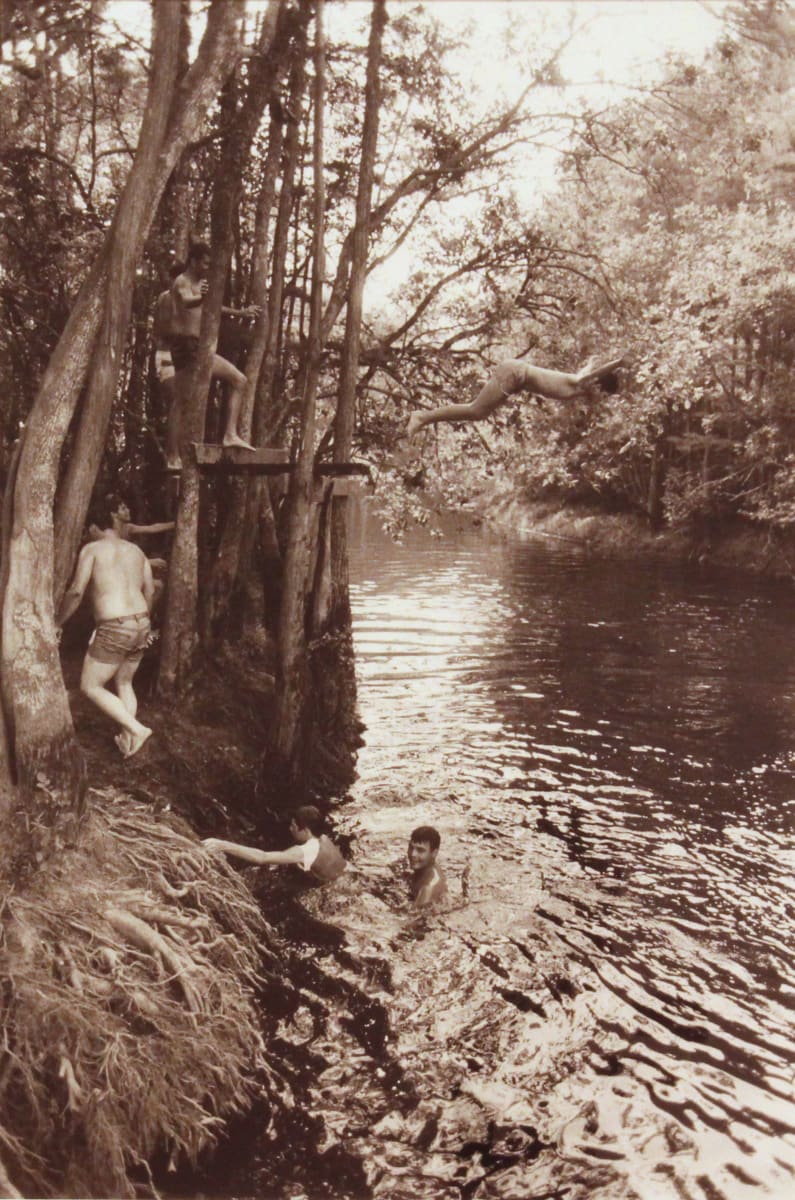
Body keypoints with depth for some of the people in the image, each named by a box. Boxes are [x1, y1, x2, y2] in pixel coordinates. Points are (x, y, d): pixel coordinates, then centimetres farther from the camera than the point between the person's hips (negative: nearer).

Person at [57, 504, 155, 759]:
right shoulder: (136, 550, 16)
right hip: (141, 626, 7)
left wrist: (57, 623, 1)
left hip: (114, 630, -7)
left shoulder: (92, 549, -2)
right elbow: (150, 591, 22)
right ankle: (127, 740, 27)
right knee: (124, 683, 26)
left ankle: (137, 729, 1)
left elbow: (76, 591, -11)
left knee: (90, 687, 9)